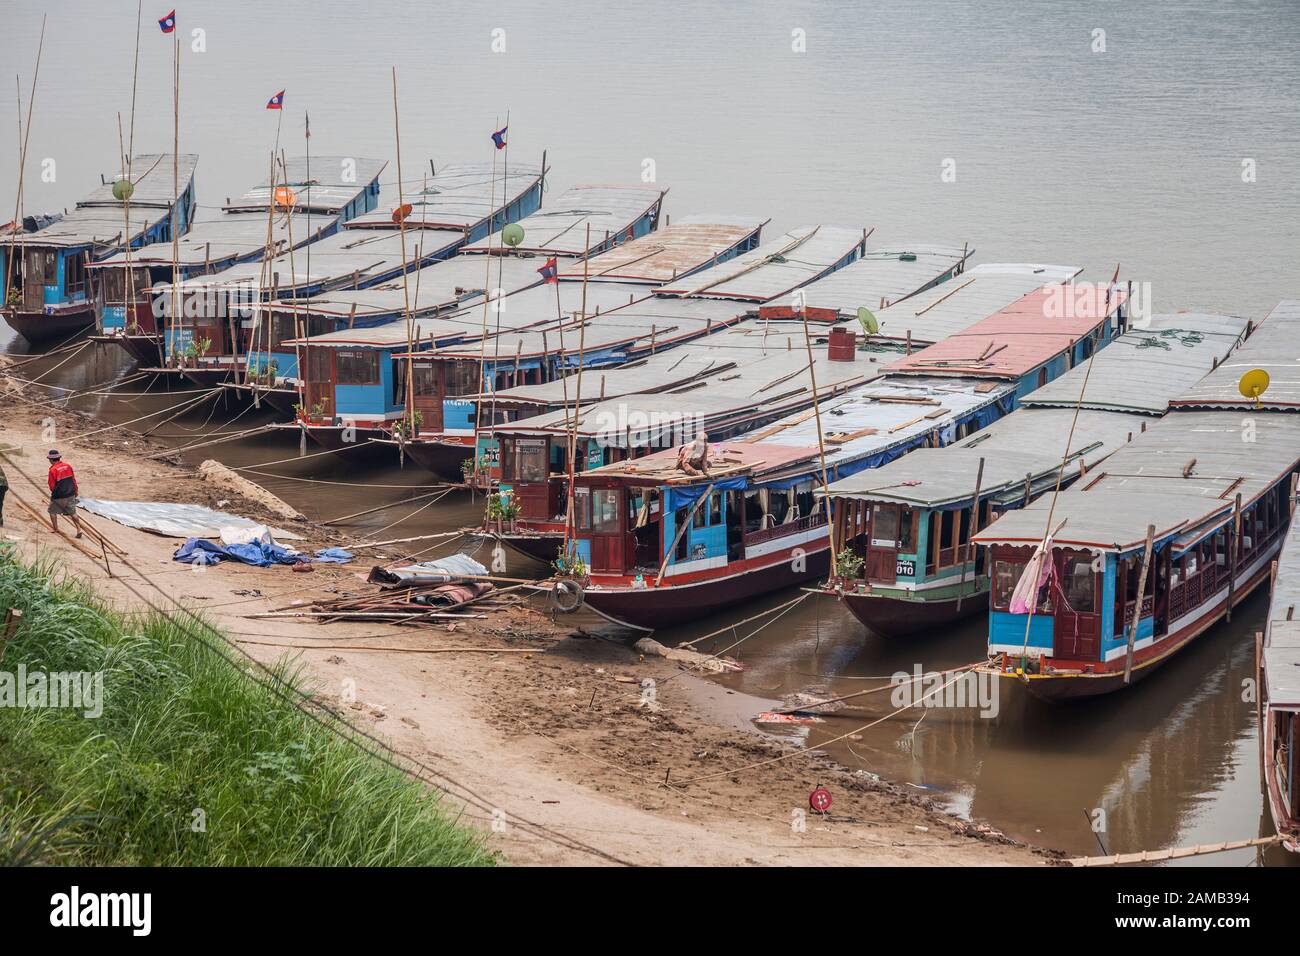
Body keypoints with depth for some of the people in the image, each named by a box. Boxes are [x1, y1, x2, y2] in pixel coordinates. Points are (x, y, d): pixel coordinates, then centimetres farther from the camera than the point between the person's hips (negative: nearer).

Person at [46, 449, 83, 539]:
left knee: (53, 511, 18)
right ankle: (79, 529, 2)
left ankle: (55, 529, 26)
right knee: (72, 512, 11)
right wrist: (75, 490, 19)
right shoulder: (68, 466, 0)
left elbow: (52, 485, -11)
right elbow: (73, 479, 7)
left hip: (58, 496, -5)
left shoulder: (53, 470, -16)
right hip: (70, 494, 5)